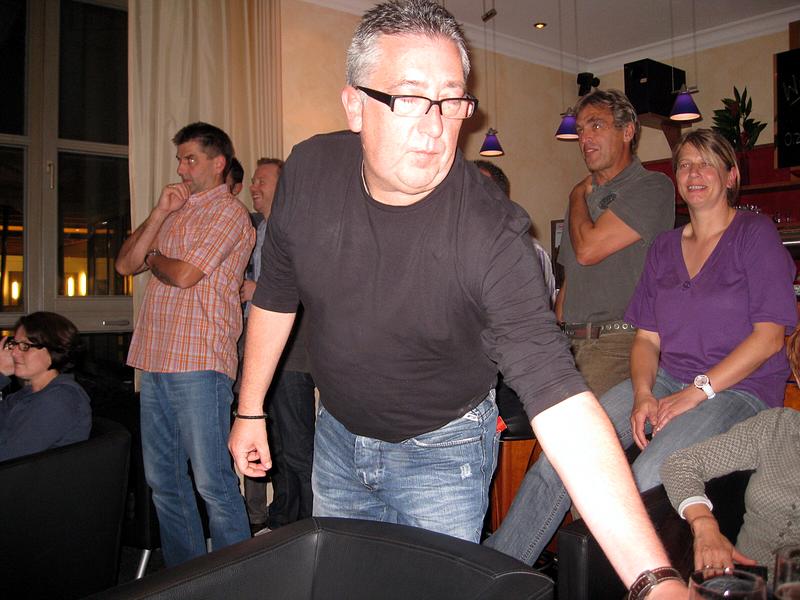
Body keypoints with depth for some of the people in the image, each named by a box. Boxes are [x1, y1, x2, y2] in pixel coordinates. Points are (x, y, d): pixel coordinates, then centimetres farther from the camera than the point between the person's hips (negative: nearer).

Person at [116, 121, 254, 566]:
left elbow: (183, 274, -14)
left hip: (198, 363, -8)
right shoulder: (176, 211, 21)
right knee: (164, 480, 14)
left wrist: (152, 257, 7)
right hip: (156, 361, 8)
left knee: (213, 482, -4)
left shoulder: (229, 212, -4)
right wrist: (160, 213, 4)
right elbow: (126, 263, 13)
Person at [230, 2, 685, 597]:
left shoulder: (493, 232, -30)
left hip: (443, 451, -4)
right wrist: (250, 410, 7)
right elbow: (276, 294, 0)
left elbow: (557, 394, -37)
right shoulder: (310, 172, -16)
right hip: (337, 433, 5)